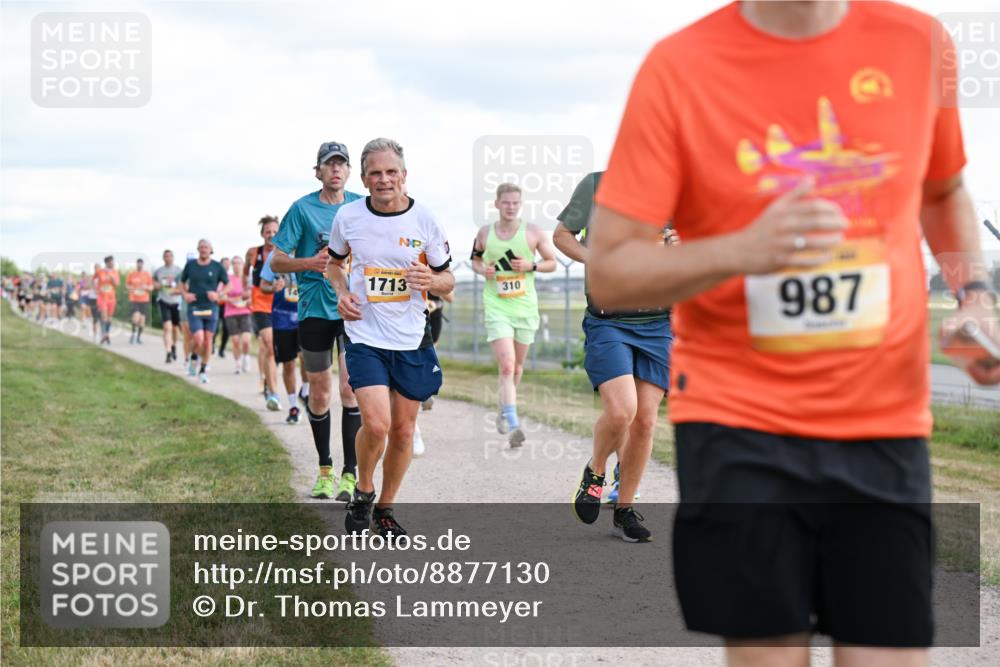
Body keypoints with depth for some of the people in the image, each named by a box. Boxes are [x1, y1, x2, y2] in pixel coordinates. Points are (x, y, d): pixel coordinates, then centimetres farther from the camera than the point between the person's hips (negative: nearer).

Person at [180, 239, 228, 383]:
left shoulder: (217, 267, 1)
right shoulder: (190, 265, 2)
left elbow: (228, 284, 8)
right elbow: (182, 282, 16)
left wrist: (218, 294, -9)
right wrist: (185, 294, -3)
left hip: (211, 308, 1)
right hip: (194, 308, -1)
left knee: (207, 340, 4)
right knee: (198, 339, -14)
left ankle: (203, 370, 19)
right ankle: (194, 358, 19)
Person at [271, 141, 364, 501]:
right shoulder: (303, 208, -2)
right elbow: (277, 262, -2)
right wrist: (311, 262, -19)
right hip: (315, 308, 0)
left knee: (351, 386, -12)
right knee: (319, 393, 7)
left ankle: (351, 472, -8)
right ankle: (324, 468, 23)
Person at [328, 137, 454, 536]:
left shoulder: (424, 220, -4)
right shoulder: (348, 216, -2)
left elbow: (448, 280, 6)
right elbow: (335, 262, 17)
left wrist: (431, 281, -18)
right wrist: (341, 293, -3)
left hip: (412, 339, 2)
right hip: (365, 336, -1)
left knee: (403, 429, 7)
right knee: (376, 424, -17)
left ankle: (385, 510, 26)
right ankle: (362, 493, 11)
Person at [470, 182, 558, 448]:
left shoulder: (533, 232, -1)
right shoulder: (485, 232, 2)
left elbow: (552, 263, 7)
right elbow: (476, 259, 18)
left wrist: (531, 265, -12)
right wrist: (482, 269, -4)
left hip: (525, 306, 2)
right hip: (496, 307, -2)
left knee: (516, 367, 14)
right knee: (507, 366, -17)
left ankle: (504, 411, 40)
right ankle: (513, 425, -24)